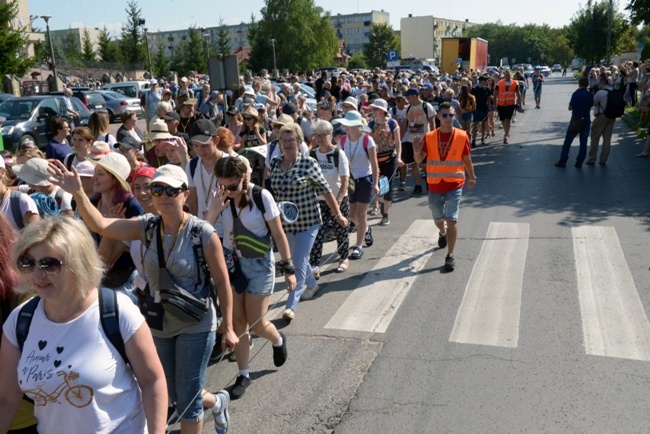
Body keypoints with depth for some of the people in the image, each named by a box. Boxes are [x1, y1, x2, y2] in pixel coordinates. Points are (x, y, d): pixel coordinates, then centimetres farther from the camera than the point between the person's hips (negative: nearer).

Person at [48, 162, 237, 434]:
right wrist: (78, 193, -32)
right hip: (159, 325, 6)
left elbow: (222, 282, -13)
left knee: (187, 399, 5)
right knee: (173, 394, 22)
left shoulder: (203, 233, -18)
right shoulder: (147, 226, -5)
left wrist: (228, 328, -10)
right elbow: (100, 225, -17)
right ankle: (218, 402, 53)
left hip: (195, 326, -5)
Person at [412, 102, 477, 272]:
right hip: (434, 185, 2)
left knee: (451, 219, -10)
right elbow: (419, 160, -8)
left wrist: (472, 177, 15)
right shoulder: (429, 137, -4)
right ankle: (443, 233, 55)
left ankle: (450, 256, -4)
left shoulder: (462, 136, -6)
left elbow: (466, 159, 6)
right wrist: (417, 151, -29)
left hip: (454, 185, -2)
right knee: (438, 218, 21)